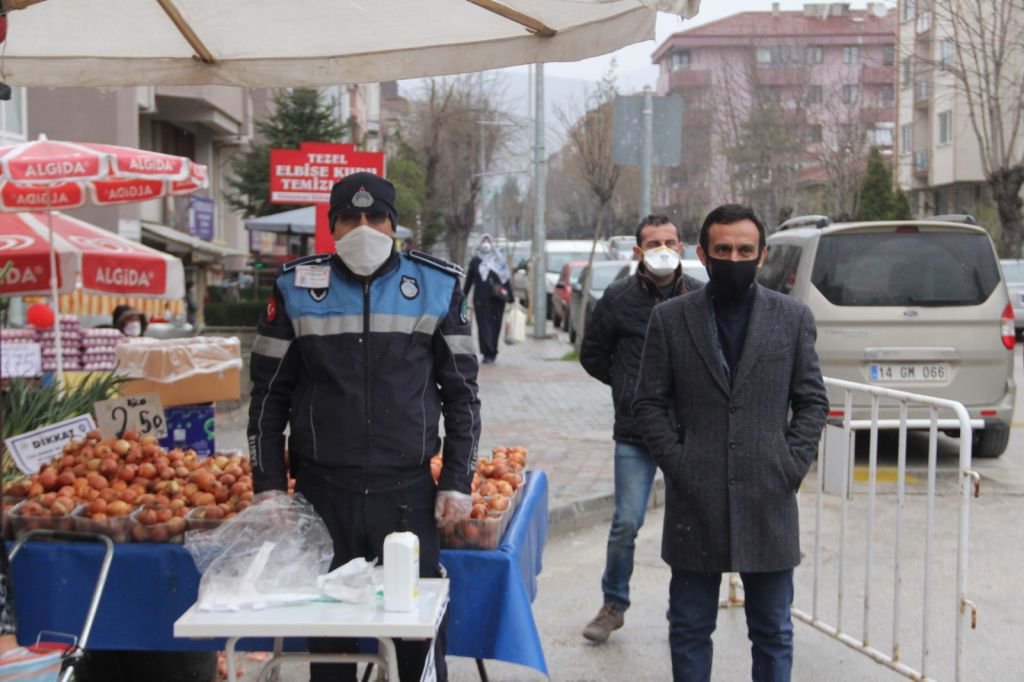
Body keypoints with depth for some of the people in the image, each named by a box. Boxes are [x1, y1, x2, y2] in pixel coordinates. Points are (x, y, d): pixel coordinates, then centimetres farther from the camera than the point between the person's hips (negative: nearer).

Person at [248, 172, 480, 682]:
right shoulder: (296, 289, 3)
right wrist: (270, 485, 1)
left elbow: (461, 394, 7)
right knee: (327, 634, 10)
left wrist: (457, 481, 1)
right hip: (322, 493, 1)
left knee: (422, 632, 5)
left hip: (408, 492, 0)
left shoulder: (436, 288, 3)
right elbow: (269, 395, 7)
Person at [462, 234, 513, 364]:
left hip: (497, 299, 0)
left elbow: (506, 279, 5)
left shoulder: (500, 260, 6)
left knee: (495, 325, 3)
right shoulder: (475, 261, 8)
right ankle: (488, 353, -9)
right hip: (480, 298, 0)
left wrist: (509, 296, -1)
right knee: (483, 325, -7)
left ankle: (490, 353, 14)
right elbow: (469, 280, 13)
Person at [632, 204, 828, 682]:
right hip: (694, 502, 0)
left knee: (773, 632, 10)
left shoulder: (793, 317, 5)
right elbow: (649, 404, 4)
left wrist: (791, 465, -4)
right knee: (689, 629, 9)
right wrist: (677, 463, -6)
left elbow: (812, 401, 7)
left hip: (768, 500, 0)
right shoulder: (670, 319, 3)